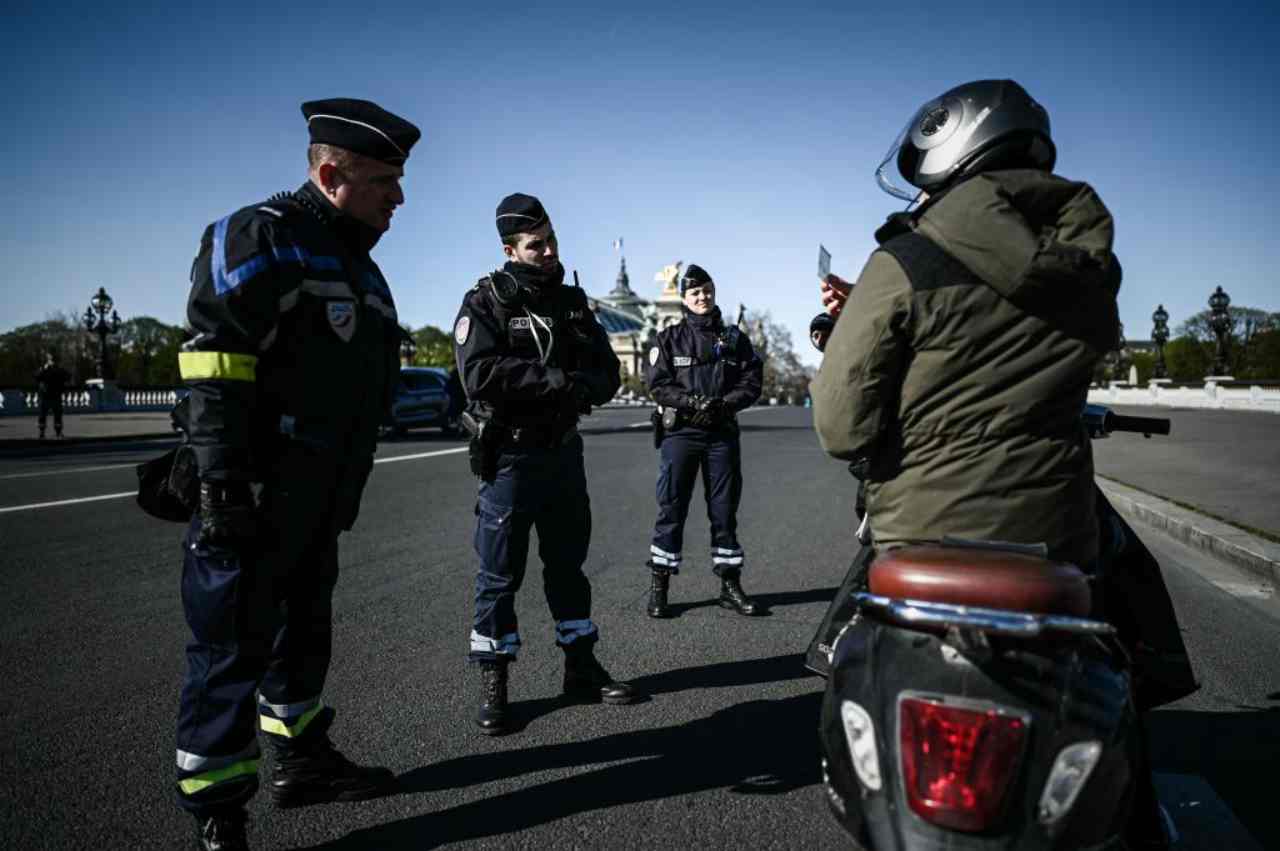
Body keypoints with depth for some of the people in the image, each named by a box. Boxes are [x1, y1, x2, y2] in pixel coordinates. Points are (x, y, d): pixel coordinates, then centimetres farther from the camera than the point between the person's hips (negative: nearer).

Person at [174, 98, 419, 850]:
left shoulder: (357, 264, 16)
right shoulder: (263, 239, -13)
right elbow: (214, 372, -21)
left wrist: (341, 498, 22)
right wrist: (224, 490, -26)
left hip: (315, 508, 10)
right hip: (252, 504, -9)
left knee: (304, 632, 20)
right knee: (232, 650, 0)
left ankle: (305, 761, 38)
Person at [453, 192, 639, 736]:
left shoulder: (572, 303, 10)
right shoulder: (485, 303, -7)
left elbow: (607, 371, 6)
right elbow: (479, 374, -23)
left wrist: (586, 387, -17)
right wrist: (556, 378, -23)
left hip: (564, 452, 6)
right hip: (509, 459, -5)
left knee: (569, 563, 14)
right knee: (500, 574, 2)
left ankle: (582, 669, 27)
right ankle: (493, 685, 15)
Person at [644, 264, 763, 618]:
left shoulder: (733, 337, 11)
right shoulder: (670, 338, 5)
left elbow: (752, 381, 4)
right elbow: (657, 383, -4)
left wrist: (724, 403, -13)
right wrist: (692, 402, -18)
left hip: (722, 433, 2)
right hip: (680, 432, -2)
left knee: (724, 509, 7)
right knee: (671, 507, -1)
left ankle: (730, 584, 17)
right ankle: (659, 587, 7)